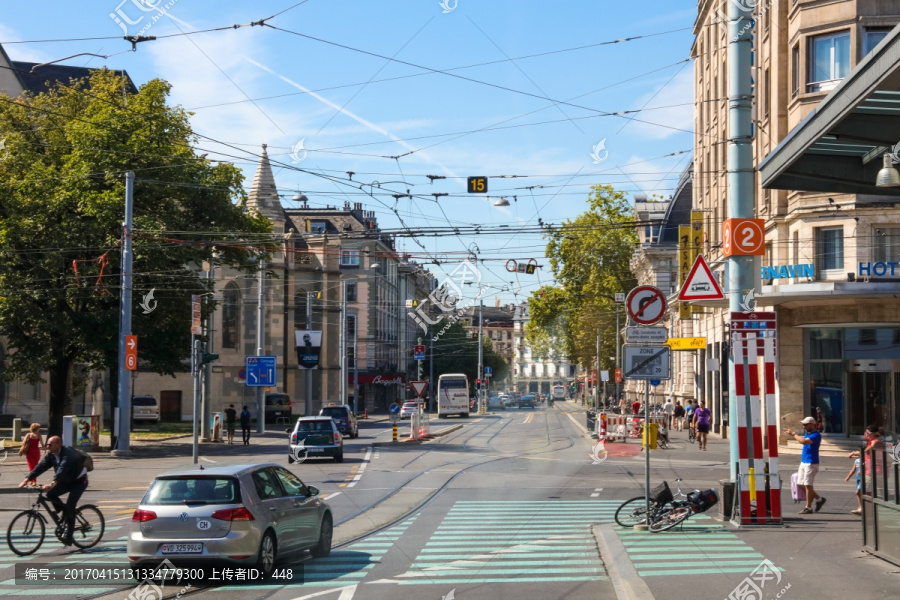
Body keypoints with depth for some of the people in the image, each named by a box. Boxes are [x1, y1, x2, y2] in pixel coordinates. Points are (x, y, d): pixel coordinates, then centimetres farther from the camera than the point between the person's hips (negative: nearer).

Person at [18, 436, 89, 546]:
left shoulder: (69, 453, -30)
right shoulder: (51, 455, -5)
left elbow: (63, 469, -45)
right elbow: (40, 466, -12)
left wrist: (53, 483, -58)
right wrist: (27, 479, -24)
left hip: (79, 481, -8)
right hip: (66, 481, 8)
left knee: (70, 506, -19)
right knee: (51, 494, -14)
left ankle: (68, 536, -13)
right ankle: (66, 513, 8)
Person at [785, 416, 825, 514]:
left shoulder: (816, 435, -16)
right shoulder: (807, 434, 15)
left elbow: (804, 441, -29)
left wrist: (794, 434, -21)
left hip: (811, 463, -9)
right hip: (803, 462, 9)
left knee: (807, 485, -7)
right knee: (801, 484, 10)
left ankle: (808, 508, 0)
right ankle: (819, 499, 23)